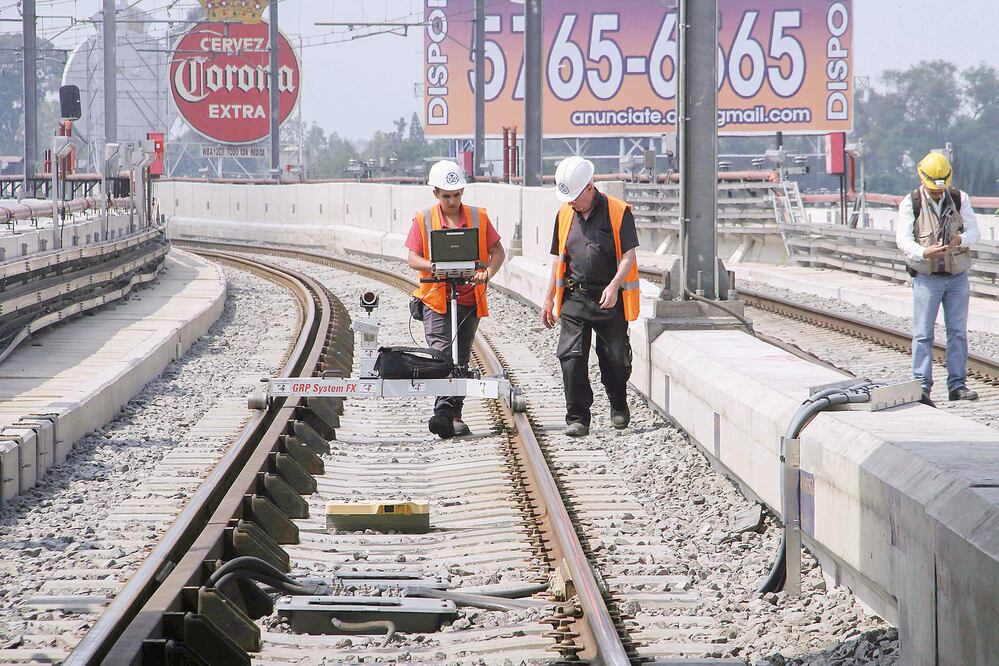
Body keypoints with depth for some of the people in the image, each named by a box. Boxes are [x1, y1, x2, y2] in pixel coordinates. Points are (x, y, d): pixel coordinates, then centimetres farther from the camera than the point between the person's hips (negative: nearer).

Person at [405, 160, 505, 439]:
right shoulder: (423, 220, 2)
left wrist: (487, 273, -12)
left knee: (460, 359, 7)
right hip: (436, 298, -2)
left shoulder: (478, 217, 5)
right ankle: (444, 411, -26)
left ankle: (453, 416, 13)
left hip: (469, 298, 2)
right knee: (441, 354, -17)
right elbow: (413, 259, -1)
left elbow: (498, 252, 8)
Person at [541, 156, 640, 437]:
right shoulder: (565, 214, 10)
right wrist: (549, 298, 16)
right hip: (574, 298, 3)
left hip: (610, 300, -3)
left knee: (615, 359, 6)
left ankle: (619, 407, 30)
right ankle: (577, 418, -3)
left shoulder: (619, 212, -5)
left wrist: (614, 285, -25)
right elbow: (558, 259, 17)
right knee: (571, 358, -8)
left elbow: (629, 256, -10)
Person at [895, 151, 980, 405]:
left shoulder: (960, 199, 2)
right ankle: (921, 386, -7)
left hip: (957, 276, 3)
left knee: (958, 331, 5)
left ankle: (957, 384, 11)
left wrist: (960, 239, -24)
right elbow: (903, 239, -12)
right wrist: (924, 253, -31)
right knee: (923, 333, -7)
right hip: (926, 276, -3)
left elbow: (973, 231, -1)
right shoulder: (910, 204, -5)